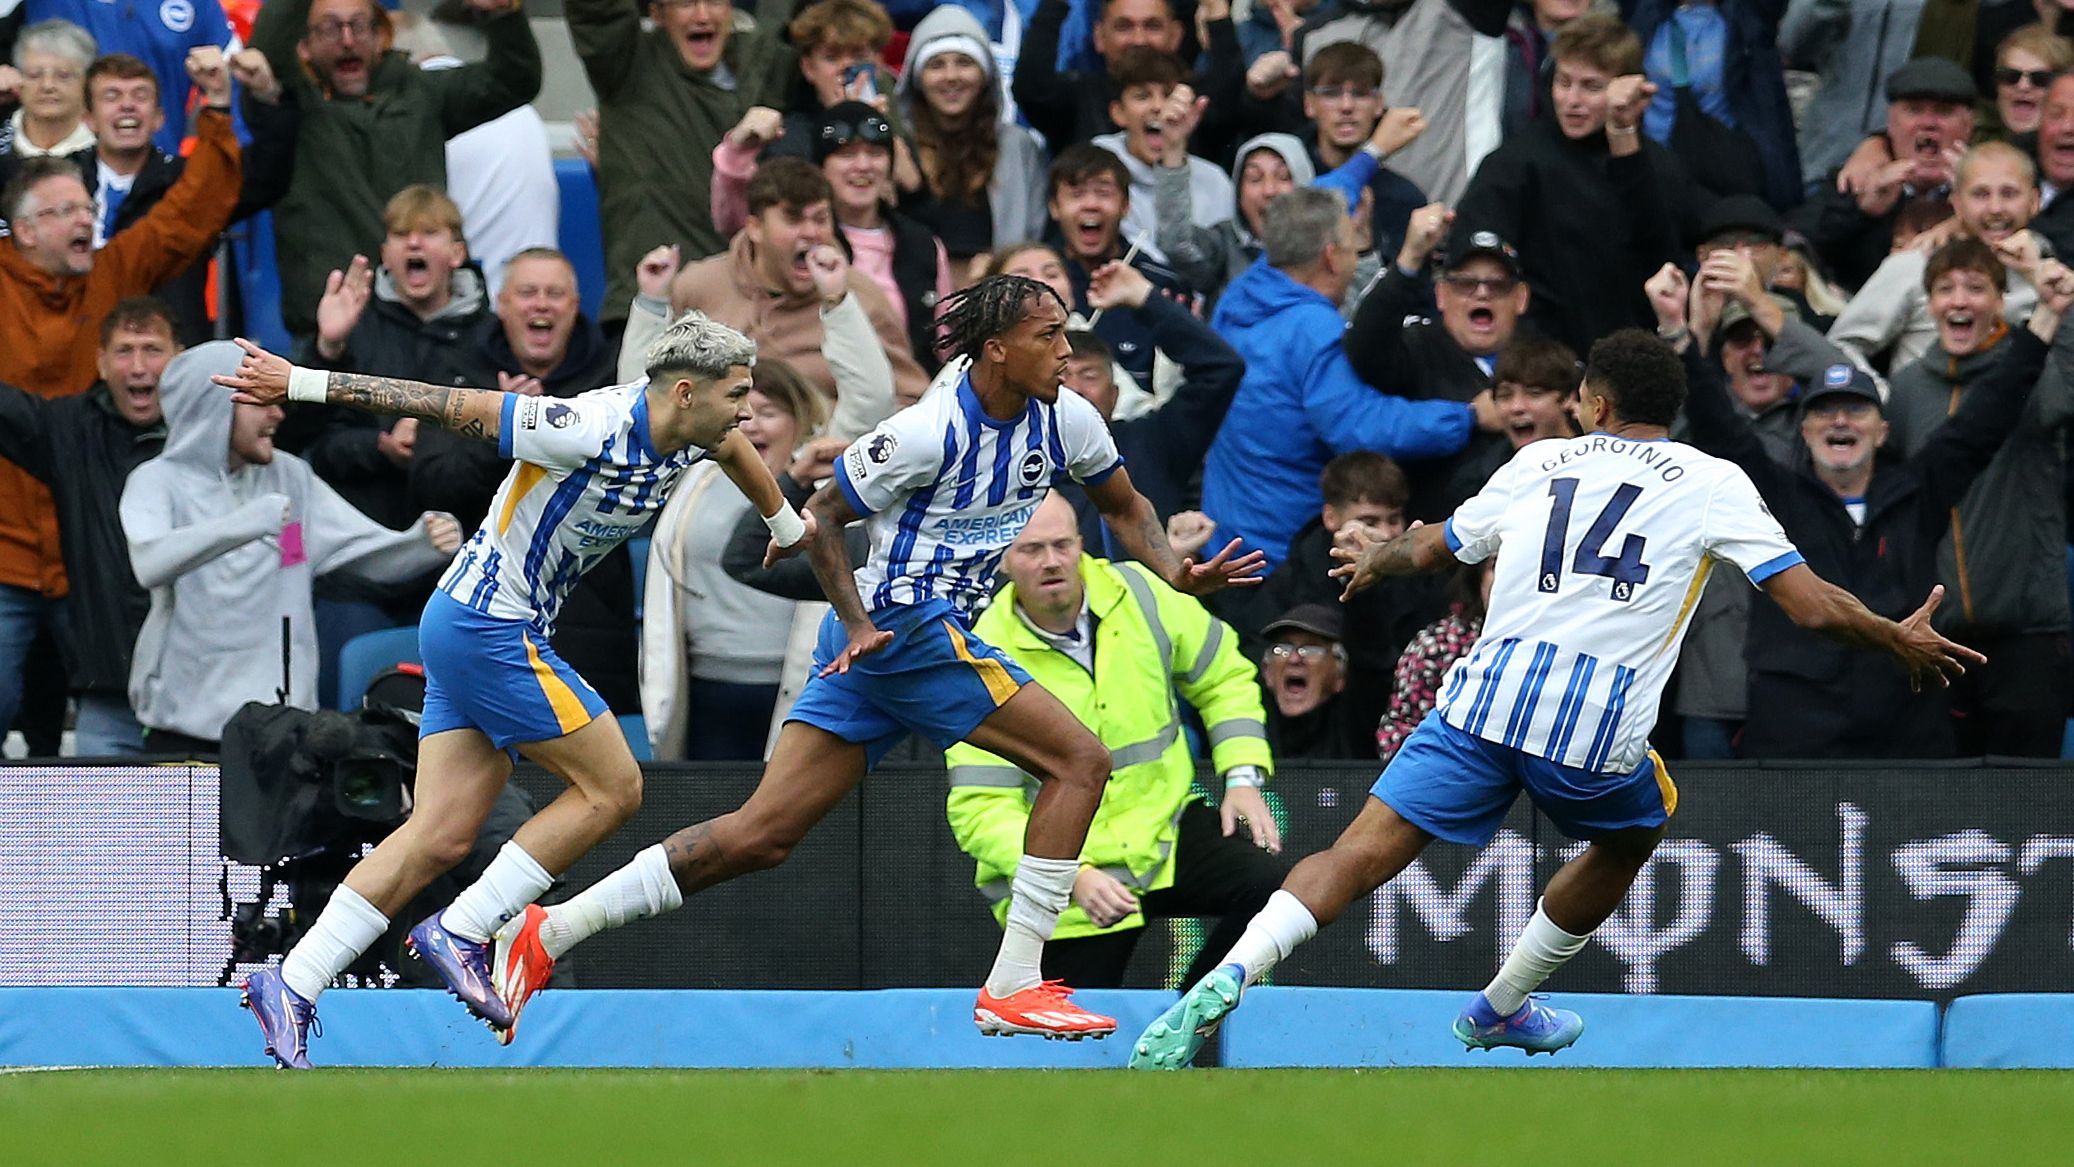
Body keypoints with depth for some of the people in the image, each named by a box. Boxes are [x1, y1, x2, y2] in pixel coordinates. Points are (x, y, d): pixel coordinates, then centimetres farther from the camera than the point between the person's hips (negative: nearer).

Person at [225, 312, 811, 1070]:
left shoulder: (690, 440, 3)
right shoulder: (592, 433, -24)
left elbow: (731, 448, 31)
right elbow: (448, 407, -21)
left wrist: (787, 522, 50)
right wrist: (300, 383, -19)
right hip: (489, 627, -9)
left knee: (443, 836, 1)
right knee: (612, 787, -7)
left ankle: (291, 986, -3)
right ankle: (460, 934, -4)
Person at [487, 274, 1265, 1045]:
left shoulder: (1063, 420, 6)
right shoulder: (931, 432, -15)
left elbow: (1124, 506, 22)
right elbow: (818, 516, -7)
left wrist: (1176, 572, 3)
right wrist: (860, 623, -17)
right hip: (907, 625, -8)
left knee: (762, 836, 3)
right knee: (1081, 760, -11)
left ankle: (550, 932, 4)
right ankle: (1011, 987, -11)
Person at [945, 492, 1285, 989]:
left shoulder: (1140, 595, -5)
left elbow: (1223, 677, 12)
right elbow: (981, 810, -19)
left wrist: (1242, 777, -1)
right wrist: (1071, 877, -32)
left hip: (1165, 829, 3)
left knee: (1267, 885, -22)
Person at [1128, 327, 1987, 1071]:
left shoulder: (1542, 463, 20)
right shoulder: (1712, 484, 10)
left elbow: (1429, 550, 34)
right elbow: (1814, 608, 3)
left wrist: (1374, 564, 56)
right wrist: (1902, 643, 22)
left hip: (1486, 697, 2)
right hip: (1599, 729, -2)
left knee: (1359, 855, -3)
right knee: (1631, 836, 31)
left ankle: (1226, 981, -25)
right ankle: (1502, 1008, 36)